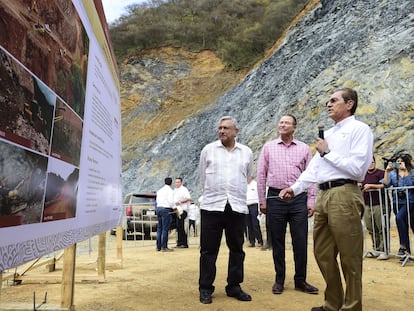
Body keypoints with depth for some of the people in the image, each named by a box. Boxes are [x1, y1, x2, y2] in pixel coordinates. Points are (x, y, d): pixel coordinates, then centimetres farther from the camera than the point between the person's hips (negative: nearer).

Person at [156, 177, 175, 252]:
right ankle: (164, 247, -6)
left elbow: (157, 201, 17)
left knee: (159, 228, 11)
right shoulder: (170, 190, -5)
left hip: (159, 208, 8)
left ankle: (158, 246, 14)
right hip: (166, 209, -8)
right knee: (165, 229, -6)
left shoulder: (160, 190, 19)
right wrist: (173, 208, 0)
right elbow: (171, 201, -14)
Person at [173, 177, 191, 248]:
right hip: (177, 210, 8)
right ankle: (179, 243, 15)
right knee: (178, 227, 9)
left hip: (182, 210, -8)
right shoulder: (175, 190, 19)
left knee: (181, 227, -10)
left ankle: (184, 244, -4)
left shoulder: (184, 189, -6)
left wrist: (180, 202, -20)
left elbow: (189, 198, -16)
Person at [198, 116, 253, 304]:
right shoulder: (208, 150, 5)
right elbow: (202, 177, 13)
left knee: (236, 249, 9)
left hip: (237, 207, 2)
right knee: (208, 250, 3)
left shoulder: (247, 152, 8)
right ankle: (205, 288, 15)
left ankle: (234, 287, 23)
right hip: (212, 206, -1)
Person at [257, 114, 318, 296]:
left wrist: (311, 200, 0)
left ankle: (300, 280, 18)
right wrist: (262, 200, 2)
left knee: (300, 241, 3)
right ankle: (279, 280, 20)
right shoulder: (268, 147, 7)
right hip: (275, 197, 0)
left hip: (298, 199, 0)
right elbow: (261, 175, 6)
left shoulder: (304, 148, 8)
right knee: (277, 241, 7)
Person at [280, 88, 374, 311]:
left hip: (344, 195, -8)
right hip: (323, 196, 8)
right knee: (323, 254, 14)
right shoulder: (328, 134, 21)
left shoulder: (359, 129, -2)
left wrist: (328, 153, -6)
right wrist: (295, 188, 9)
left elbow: (357, 169, -13)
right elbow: (313, 168, 20)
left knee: (349, 257, 2)